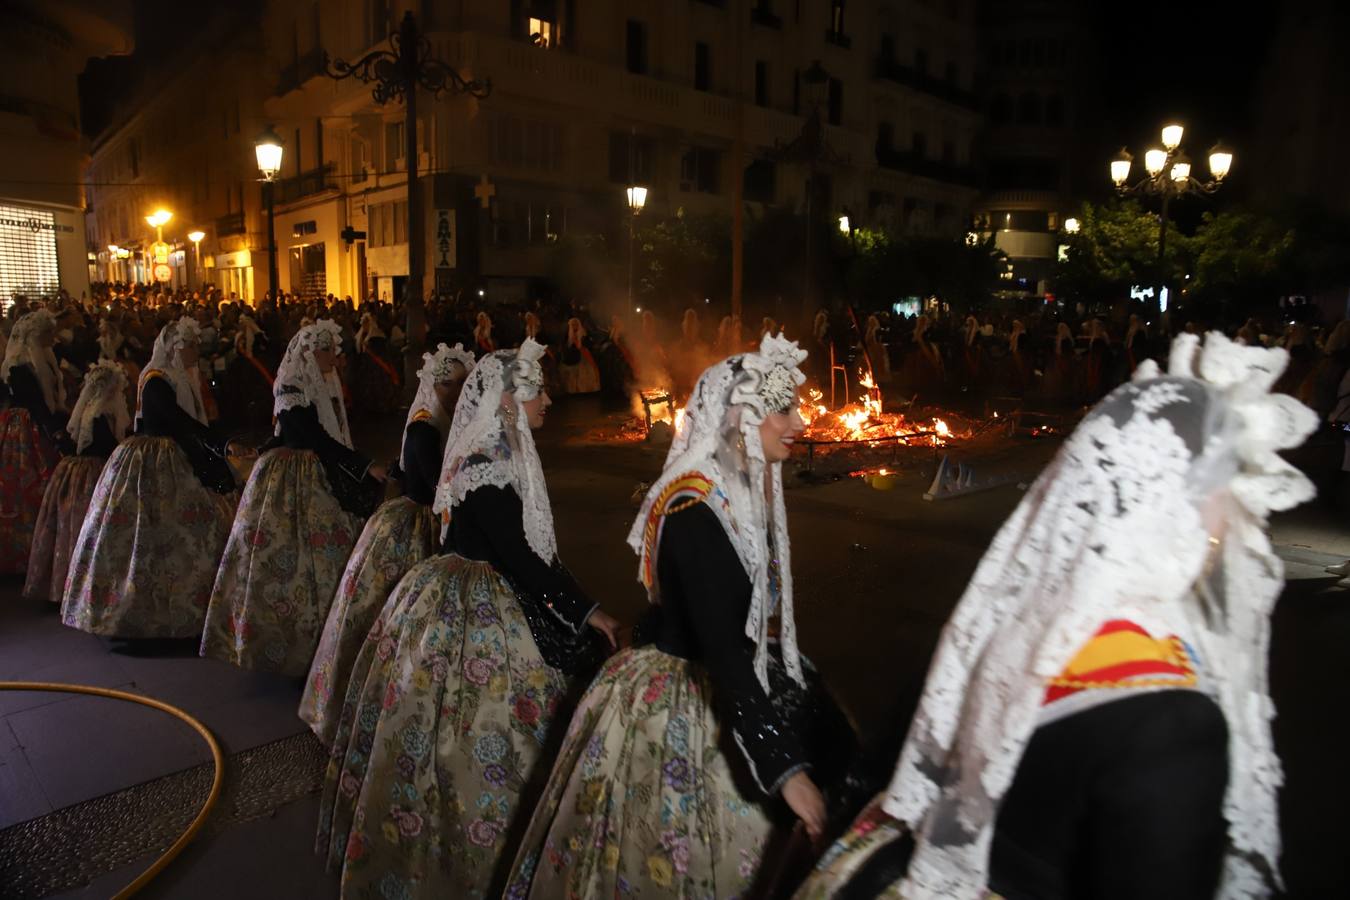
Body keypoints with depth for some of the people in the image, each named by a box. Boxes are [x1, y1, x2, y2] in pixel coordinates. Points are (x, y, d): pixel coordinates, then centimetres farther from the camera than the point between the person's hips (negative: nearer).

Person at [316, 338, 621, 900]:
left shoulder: (505, 453, 8)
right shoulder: (485, 466, -22)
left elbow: (530, 547, 11)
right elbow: (517, 556, -23)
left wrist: (578, 604, 10)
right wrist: (586, 611, -17)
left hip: (495, 602, 9)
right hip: (474, 615, -9)